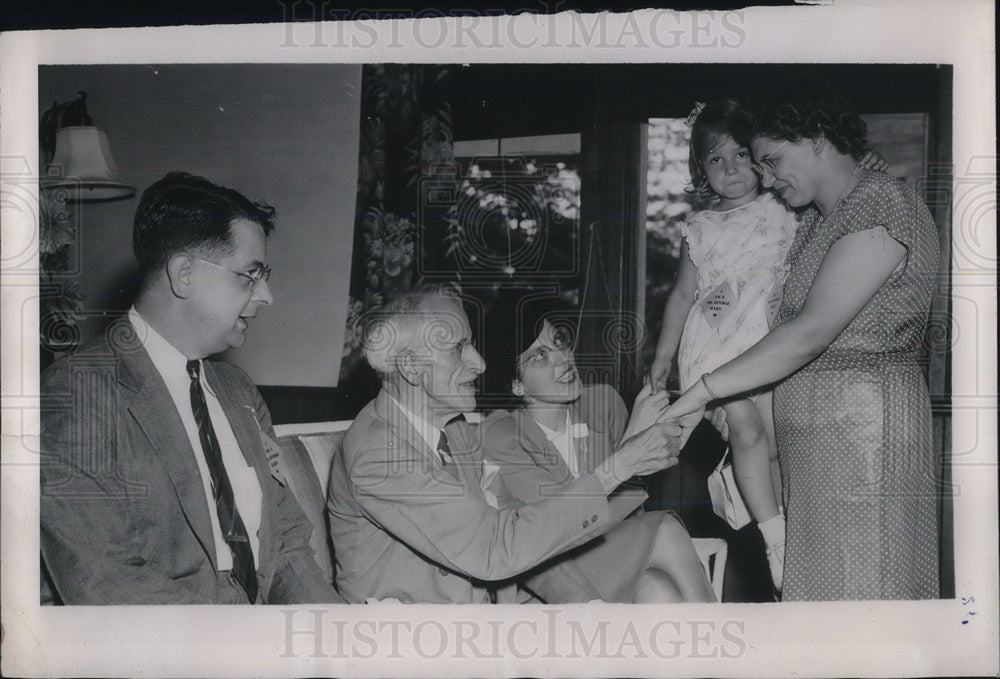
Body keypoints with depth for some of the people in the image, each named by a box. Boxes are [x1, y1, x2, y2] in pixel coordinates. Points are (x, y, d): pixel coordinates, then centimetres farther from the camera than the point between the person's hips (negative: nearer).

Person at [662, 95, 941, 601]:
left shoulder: (883, 204, -12)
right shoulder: (816, 220, 17)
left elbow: (811, 331, -21)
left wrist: (702, 391, -19)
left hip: (862, 420, -8)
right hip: (809, 419, 8)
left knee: (855, 582, -2)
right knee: (817, 573, 10)